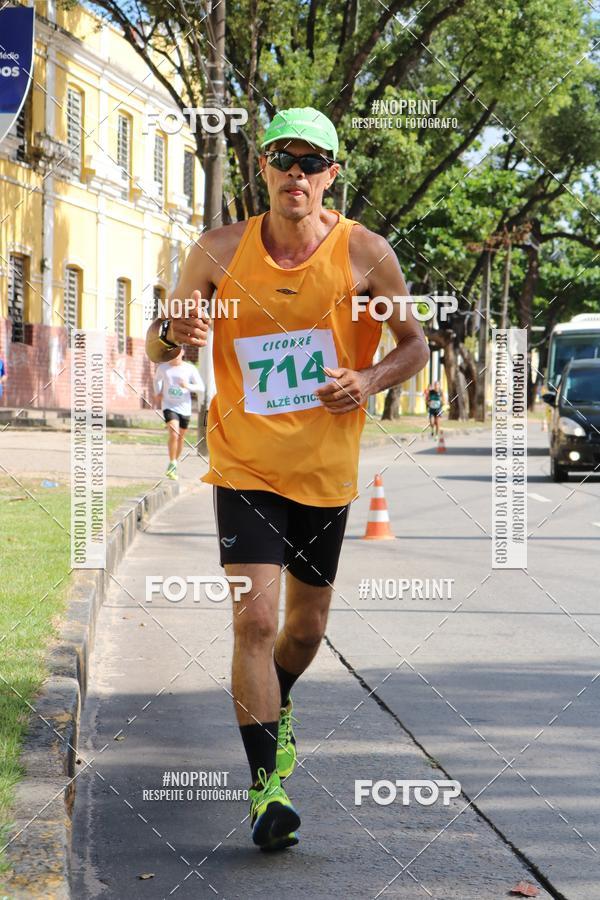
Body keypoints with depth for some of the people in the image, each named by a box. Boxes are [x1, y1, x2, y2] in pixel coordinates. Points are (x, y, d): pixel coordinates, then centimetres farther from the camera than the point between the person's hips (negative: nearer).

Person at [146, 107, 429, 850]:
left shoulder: (363, 253, -6)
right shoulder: (220, 252, -5)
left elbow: (415, 344, 5)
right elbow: (158, 344, 4)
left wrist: (371, 380, -15)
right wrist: (173, 334, -20)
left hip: (326, 469, 2)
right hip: (244, 466, -1)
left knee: (305, 627, 14)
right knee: (254, 620, -15)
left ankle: (273, 709, 47)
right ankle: (265, 786, -9)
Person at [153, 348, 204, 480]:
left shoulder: (190, 369, -2)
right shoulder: (163, 367, 2)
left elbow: (201, 387, -1)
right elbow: (157, 379, 23)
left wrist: (188, 386, -19)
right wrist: (158, 393, 6)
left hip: (184, 408, 2)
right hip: (169, 406, -2)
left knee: (181, 438, 12)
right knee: (173, 434, -22)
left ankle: (175, 464, 31)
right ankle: (172, 464, -11)